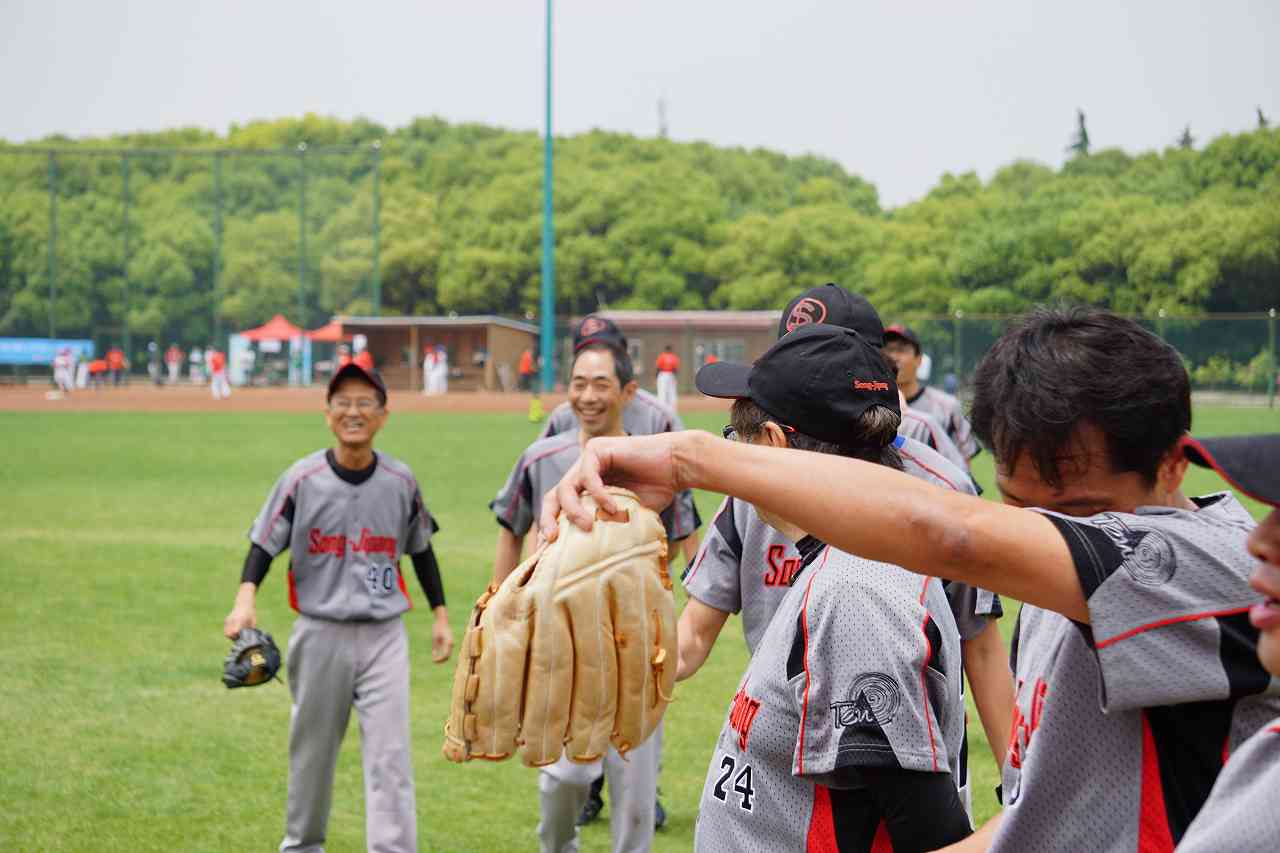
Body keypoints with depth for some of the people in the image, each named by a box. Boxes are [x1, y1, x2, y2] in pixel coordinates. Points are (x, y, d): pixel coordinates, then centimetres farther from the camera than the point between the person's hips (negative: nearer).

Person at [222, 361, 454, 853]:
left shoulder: (401, 481, 1)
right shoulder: (301, 479, -5)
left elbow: (421, 550, 13)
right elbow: (264, 544, -4)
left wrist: (440, 615, 12)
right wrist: (246, 598, -21)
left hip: (384, 636, 0)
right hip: (319, 634, 0)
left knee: (390, 754, -8)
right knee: (311, 750, 13)